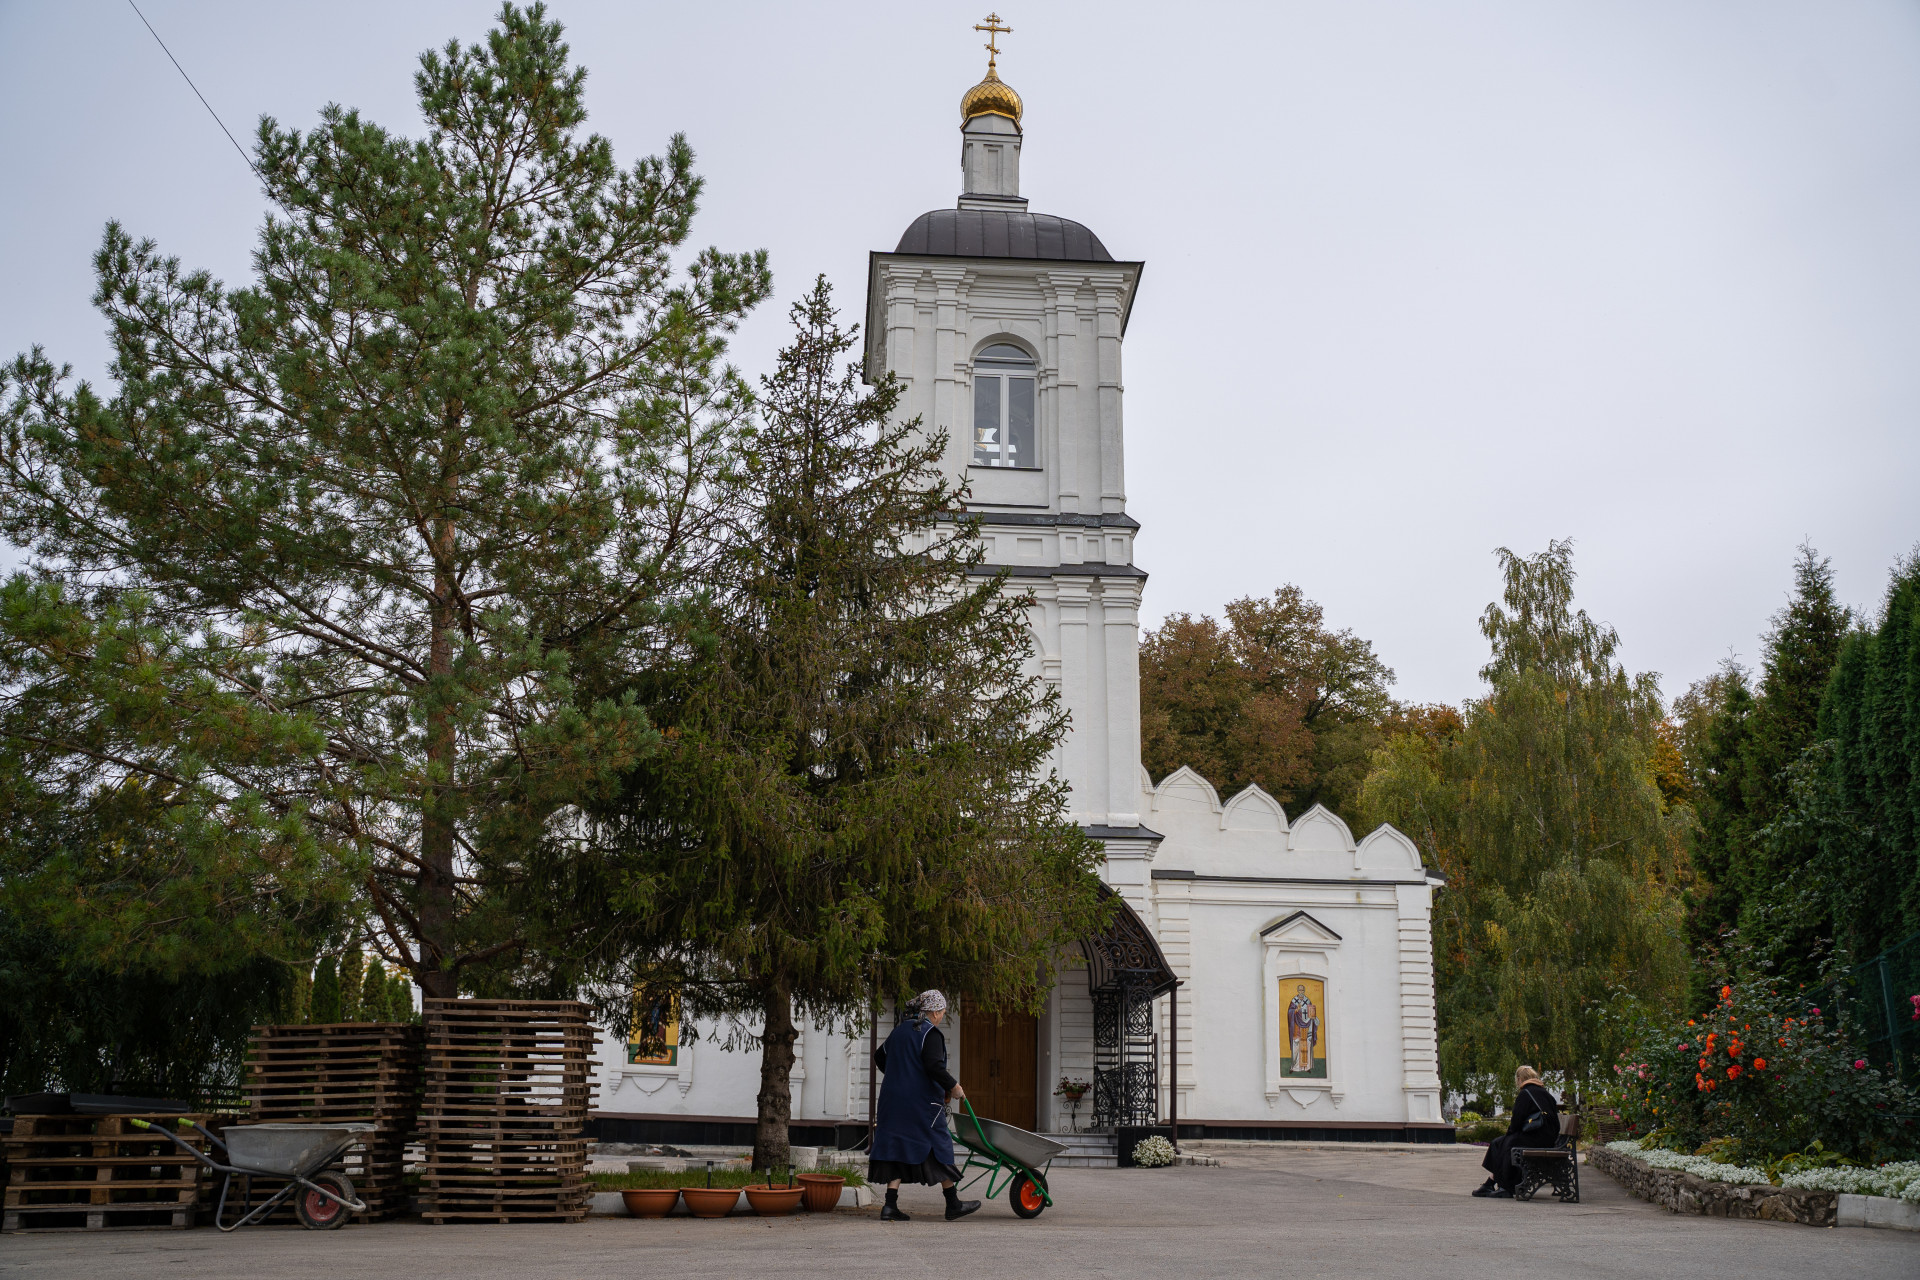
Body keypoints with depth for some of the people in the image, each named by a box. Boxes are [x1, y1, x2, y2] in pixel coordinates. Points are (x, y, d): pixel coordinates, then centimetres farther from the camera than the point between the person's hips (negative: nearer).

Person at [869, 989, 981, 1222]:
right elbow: (934, 1066, -21)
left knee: (897, 1147, 7)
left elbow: (880, 1056, 25)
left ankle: (890, 1206, -1)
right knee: (939, 1147, 5)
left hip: (893, 1098, 7)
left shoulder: (900, 1030, 15)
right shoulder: (930, 1033, -10)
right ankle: (953, 1204, 14)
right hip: (921, 1101, -7)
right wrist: (953, 1086, -9)